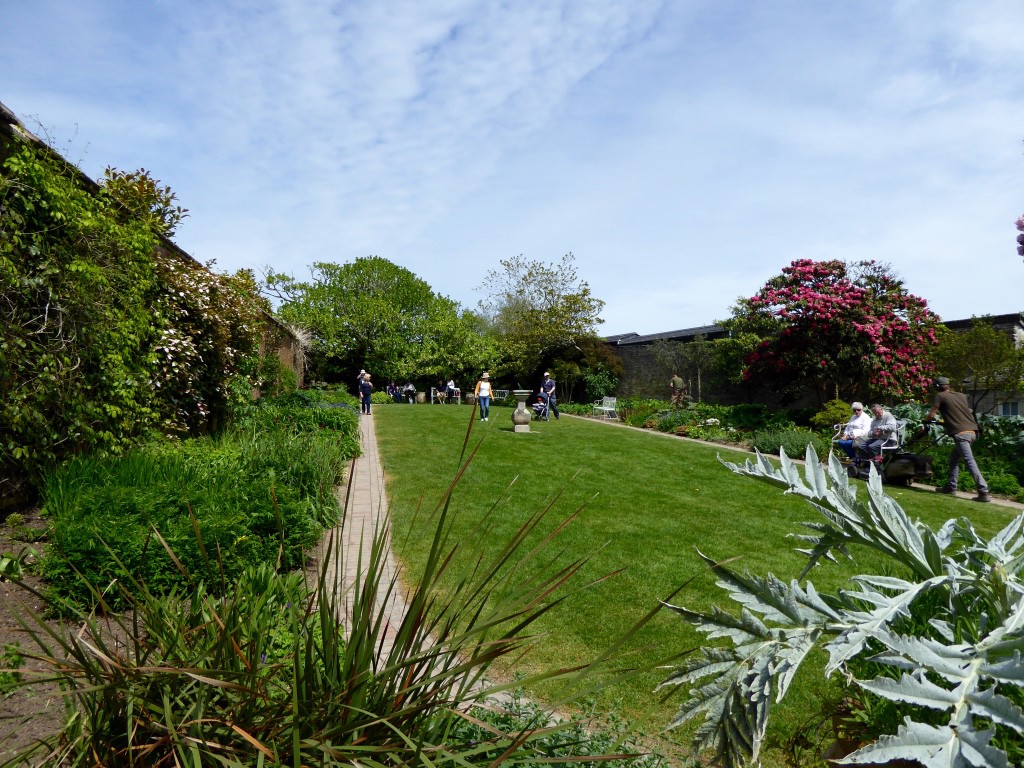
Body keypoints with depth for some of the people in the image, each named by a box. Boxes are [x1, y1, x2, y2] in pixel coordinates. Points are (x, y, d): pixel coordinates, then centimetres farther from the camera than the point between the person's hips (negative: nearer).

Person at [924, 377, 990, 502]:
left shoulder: (940, 396, 0)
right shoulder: (962, 395, 19)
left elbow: (931, 415, -2)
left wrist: (926, 420, 20)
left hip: (960, 433, -8)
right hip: (972, 431, 8)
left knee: (970, 461, -10)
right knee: (954, 458, 19)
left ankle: (984, 492, -16)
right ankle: (950, 487, 25)